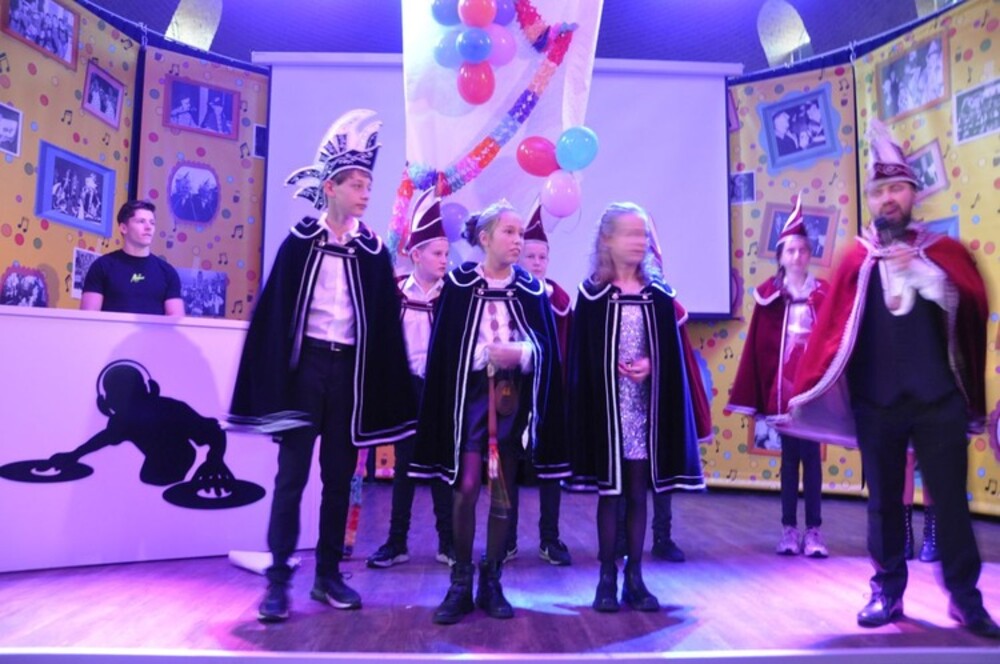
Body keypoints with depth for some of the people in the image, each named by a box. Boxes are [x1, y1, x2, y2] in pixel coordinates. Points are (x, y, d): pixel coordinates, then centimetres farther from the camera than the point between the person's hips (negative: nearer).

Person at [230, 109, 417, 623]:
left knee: (339, 477, 9)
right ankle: (278, 580, 9)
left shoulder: (372, 251, 5)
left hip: (350, 369, 2)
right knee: (292, 473, 0)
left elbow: (386, 322, 5)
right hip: (305, 364, -2)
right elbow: (274, 310, -1)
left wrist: (385, 394, 1)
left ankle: (328, 575, 21)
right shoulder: (300, 241, 0)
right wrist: (274, 376, -7)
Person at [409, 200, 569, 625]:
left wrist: (520, 354, -15)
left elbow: (546, 348, 4)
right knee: (466, 488, -6)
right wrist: (444, 400, -9)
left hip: (514, 397, 2)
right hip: (470, 393, -2)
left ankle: (491, 582, 19)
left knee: (503, 495, 7)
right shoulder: (459, 283, -1)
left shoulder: (531, 289, 5)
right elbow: (443, 347, -2)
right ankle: (460, 584, 9)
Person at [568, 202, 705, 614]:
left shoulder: (659, 295, 6)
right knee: (609, 491, 5)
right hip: (607, 404, -2)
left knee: (638, 491, 9)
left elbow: (672, 355, 6)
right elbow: (581, 358, -3)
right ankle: (608, 578, 16)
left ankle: (634, 576, 19)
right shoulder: (592, 294, -2)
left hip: (647, 405, 3)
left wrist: (650, 365, -12)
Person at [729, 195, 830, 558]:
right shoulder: (770, 295, 1)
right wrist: (757, 394, -4)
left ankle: (814, 530, 11)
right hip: (782, 383, 0)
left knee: (811, 454, 4)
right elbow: (760, 345, -1)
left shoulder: (823, 293, 4)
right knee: (790, 455, 7)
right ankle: (789, 529, 15)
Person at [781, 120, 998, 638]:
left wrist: (919, 266, -16)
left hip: (938, 399, 0)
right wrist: (805, 393, -6)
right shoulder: (856, 261, 5)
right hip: (875, 403, 1)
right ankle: (887, 592, 22)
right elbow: (830, 330, 0)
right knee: (884, 501, 10)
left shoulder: (944, 250, 6)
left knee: (950, 498, 4)